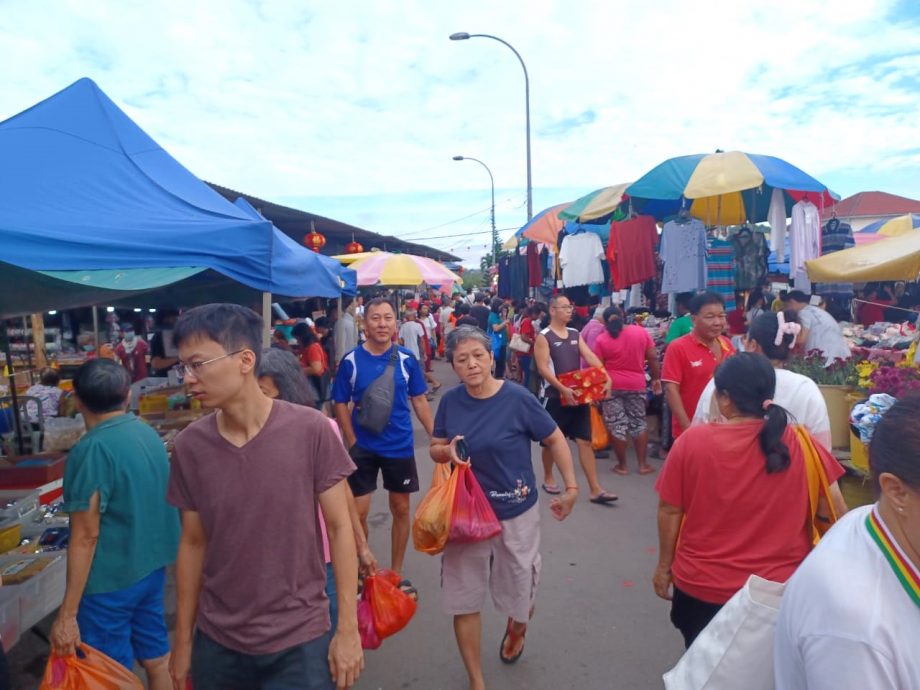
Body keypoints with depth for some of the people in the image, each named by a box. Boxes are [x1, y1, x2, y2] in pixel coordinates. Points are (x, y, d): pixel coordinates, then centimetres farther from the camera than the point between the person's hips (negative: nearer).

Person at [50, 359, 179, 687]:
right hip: (153, 566, 7)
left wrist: (67, 612, -14)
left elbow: (86, 535, -20)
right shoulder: (149, 433, 1)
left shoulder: (92, 449, -20)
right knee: (157, 656, 19)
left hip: (110, 579, -7)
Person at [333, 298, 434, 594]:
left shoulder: (407, 359, -5)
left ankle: (396, 573, 31)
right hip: (363, 447, -1)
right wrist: (352, 442, -8)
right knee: (358, 513, 4)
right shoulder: (351, 361, -8)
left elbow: (419, 401, 2)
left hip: (400, 446, 1)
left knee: (401, 509, 12)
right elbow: (341, 404, -1)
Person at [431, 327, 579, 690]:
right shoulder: (450, 401, -8)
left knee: (519, 593, 18)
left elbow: (555, 440, -6)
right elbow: (435, 449, 4)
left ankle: (516, 629, 56)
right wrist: (448, 451, -18)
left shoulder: (517, 399, -18)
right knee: (463, 599, 7)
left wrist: (571, 488, -6)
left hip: (515, 513, -2)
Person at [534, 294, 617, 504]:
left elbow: (590, 357, -1)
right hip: (555, 396, -5)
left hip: (578, 395, 5)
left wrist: (606, 377, -18)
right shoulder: (543, 337, -8)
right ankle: (548, 479, 32)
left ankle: (595, 490, 3)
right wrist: (563, 389, -26)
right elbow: (543, 368, -17)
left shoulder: (575, 334, 10)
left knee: (585, 441, 2)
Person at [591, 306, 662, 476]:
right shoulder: (641, 332, -1)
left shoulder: (602, 340, -7)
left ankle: (622, 465, 12)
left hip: (612, 386, -2)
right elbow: (652, 358, 0)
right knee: (638, 423, 14)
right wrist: (656, 378, 11)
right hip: (636, 384, 2)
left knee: (616, 425, 6)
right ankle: (643, 464, 16)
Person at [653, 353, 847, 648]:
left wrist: (664, 565, 6)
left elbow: (670, 511, -9)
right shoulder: (800, 444, -13)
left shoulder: (691, 442, -16)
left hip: (700, 585, -1)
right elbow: (834, 510, -4)